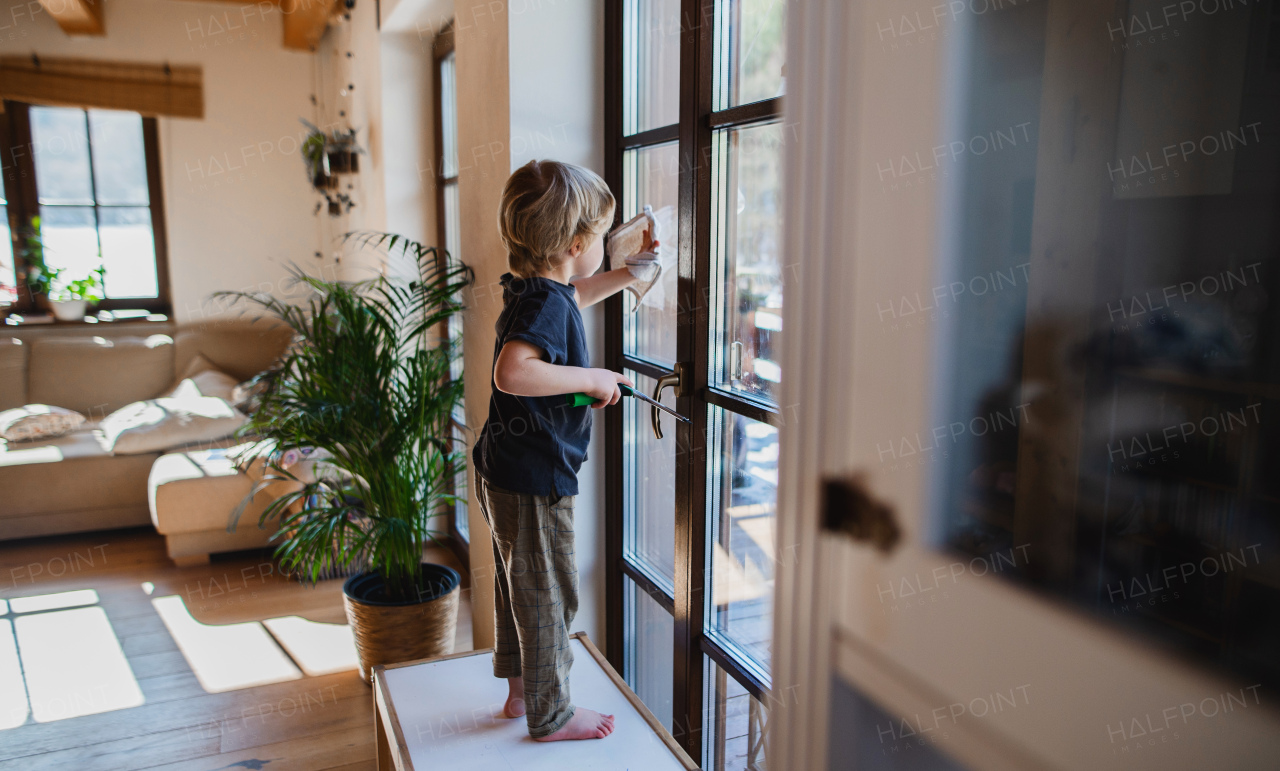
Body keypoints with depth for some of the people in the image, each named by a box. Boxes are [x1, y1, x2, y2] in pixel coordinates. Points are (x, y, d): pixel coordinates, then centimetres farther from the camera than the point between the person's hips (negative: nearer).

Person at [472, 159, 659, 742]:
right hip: (535, 480, -10)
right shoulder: (547, 304, -23)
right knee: (547, 595, 6)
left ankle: (520, 690, 40)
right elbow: (511, 372, -40)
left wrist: (627, 276, 32)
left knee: (517, 586, 22)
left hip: (502, 474, 10)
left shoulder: (527, 288, 7)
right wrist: (591, 378, -30)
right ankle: (550, 715, 23)